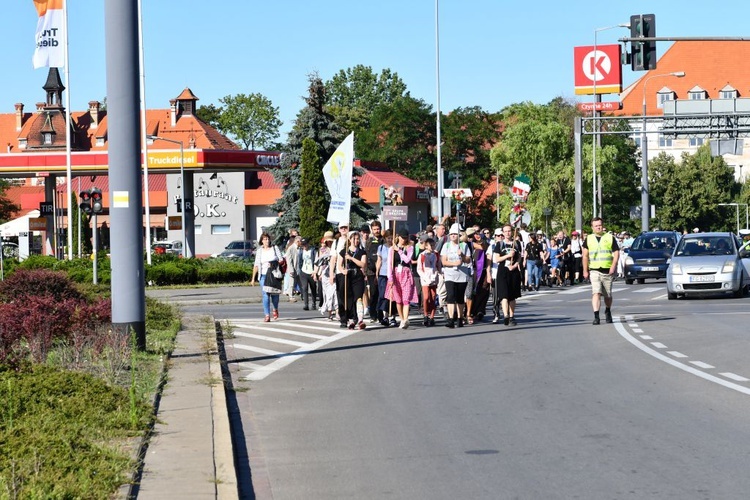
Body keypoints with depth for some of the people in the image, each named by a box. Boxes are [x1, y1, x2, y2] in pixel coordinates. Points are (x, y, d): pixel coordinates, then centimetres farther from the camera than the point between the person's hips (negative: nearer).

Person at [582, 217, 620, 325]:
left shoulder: (610, 238, 6)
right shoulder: (588, 239, 10)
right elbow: (585, 256, 12)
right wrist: (585, 271, 6)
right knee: (596, 293, -15)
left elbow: (616, 253, 4)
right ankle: (596, 316, -21)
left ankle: (608, 311, 36)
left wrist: (613, 266, -9)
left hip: (608, 270, 0)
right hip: (594, 270, 0)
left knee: (608, 295, 11)